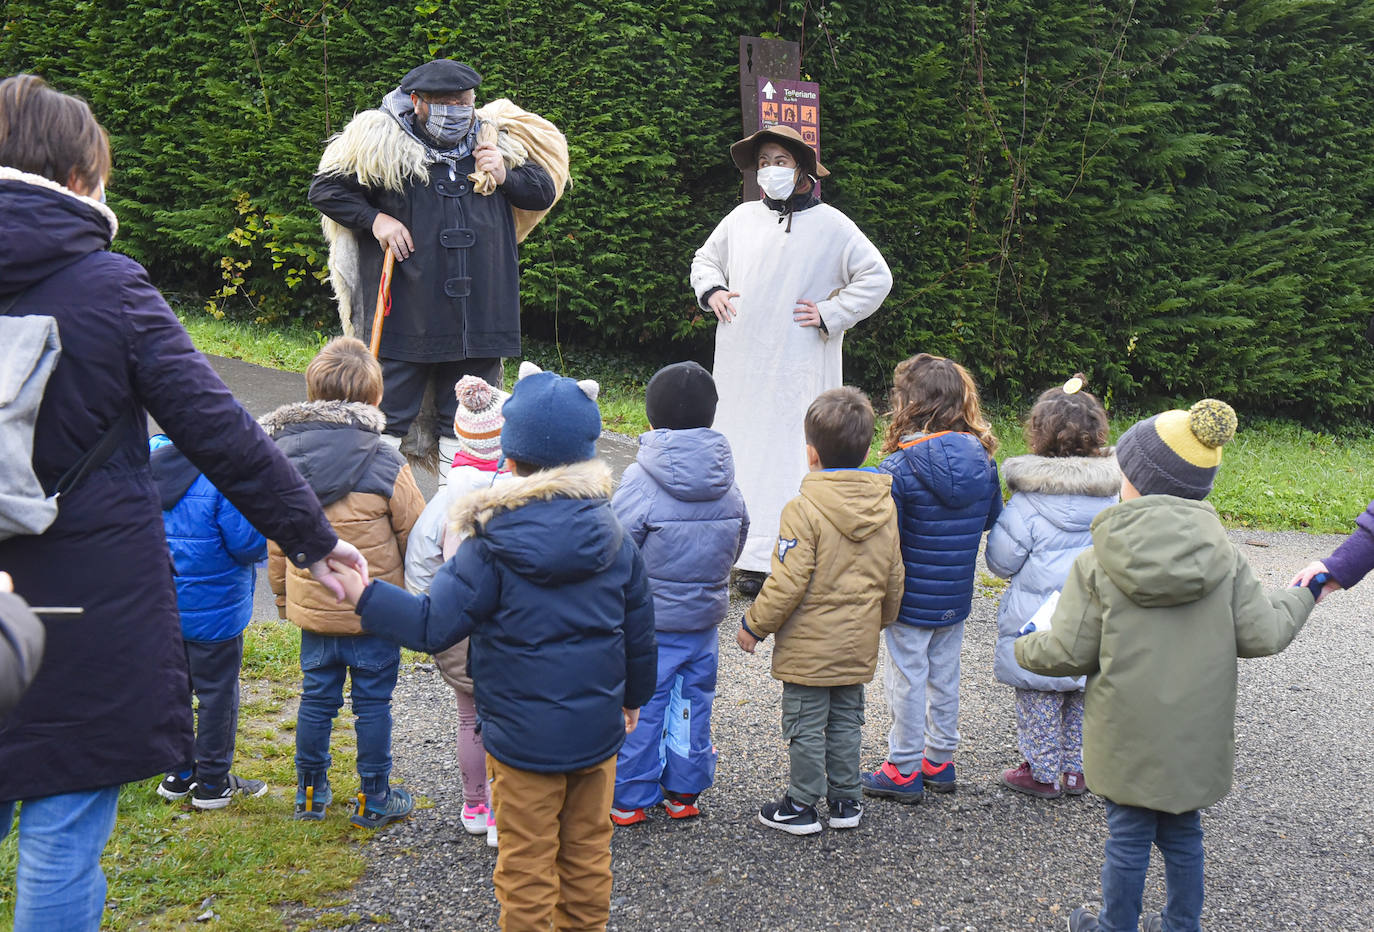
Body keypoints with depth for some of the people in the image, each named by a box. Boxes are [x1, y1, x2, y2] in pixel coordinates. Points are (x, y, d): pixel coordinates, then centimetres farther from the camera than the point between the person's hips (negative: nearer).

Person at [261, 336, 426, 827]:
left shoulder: (283, 459, -4)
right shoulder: (385, 464, -17)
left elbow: (276, 538, 6)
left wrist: (283, 593, 19)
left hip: (311, 608, 4)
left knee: (316, 698, 17)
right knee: (373, 702, 9)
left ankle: (310, 793, 29)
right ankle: (373, 799, 20)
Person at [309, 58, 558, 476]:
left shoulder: (497, 142, 11)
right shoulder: (381, 143, 0)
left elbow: (545, 192, 19)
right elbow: (325, 189, 6)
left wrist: (506, 177, 0)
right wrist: (374, 218, -8)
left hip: (479, 313, 3)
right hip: (404, 313, -3)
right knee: (386, 424, 0)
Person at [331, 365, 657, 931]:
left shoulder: (491, 548, -16)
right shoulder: (614, 538, -2)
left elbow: (432, 626, -18)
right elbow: (639, 629, 8)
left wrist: (364, 596, -7)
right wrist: (634, 695, 24)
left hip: (524, 736, -5)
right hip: (598, 730, 5)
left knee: (526, 863, 8)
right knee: (587, 851, 19)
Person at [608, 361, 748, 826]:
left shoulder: (641, 479, -19)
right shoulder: (727, 480, -3)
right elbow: (737, 540, 9)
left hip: (650, 618, -4)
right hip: (705, 615, 5)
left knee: (641, 705, 6)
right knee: (692, 703, 16)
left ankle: (629, 799, 16)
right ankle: (684, 792, 27)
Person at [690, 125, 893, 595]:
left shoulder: (830, 225, 0)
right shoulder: (742, 218, 12)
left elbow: (877, 278, 1)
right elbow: (706, 258, 27)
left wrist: (829, 314, -7)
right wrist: (710, 291, 7)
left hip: (798, 365, -4)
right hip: (739, 361, 5)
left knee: (786, 455, -7)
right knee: (736, 449, 6)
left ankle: (769, 561, -6)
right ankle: (732, 547, 13)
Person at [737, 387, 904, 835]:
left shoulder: (804, 510, -19)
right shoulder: (885, 506, 1)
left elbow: (788, 581, -20)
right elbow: (893, 578, 10)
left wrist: (754, 624, -7)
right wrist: (880, 620, 26)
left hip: (808, 646, -6)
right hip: (858, 645, 6)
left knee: (806, 726, 5)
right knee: (846, 723, 17)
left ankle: (801, 806, 14)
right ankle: (846, 802, 25)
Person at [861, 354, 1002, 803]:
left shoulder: (900, 466, -22)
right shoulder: (982, 459, -4)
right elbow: (991, 516, 9)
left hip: (910, 597, -6)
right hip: (957, 596, 6)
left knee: (907, 679, 6)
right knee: (945, 675, 19)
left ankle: (903, 770, 16)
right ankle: (940, 759, 31)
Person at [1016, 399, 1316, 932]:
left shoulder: (1097, 565, -15)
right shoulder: (1225, 558, -6)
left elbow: (1069, 653, -13)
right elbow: (1262, 635, -5)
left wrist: (1025, 648, 9)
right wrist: (1301, 598, 15)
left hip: (1128, 739, -3)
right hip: (1195, 737, 3)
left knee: (1128, 837, 11)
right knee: (1183, 834, 19)